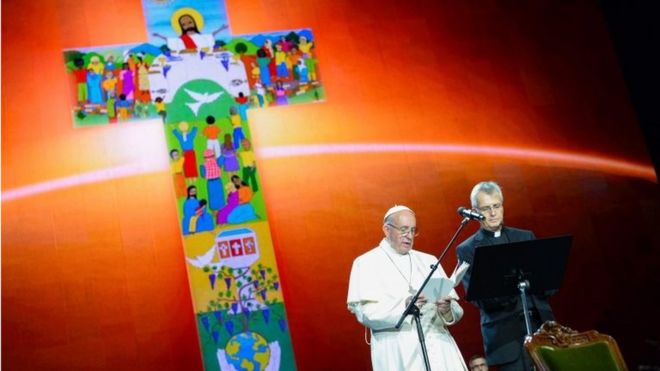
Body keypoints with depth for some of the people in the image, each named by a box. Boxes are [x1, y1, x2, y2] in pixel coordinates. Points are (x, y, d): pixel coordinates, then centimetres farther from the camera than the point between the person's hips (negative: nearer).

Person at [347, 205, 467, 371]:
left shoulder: (428, 261, 18)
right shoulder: (367, 263, 5)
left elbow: (457, 311, 12)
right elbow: (366, 313, -8)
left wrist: (447, 309, -11)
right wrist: (403, 307, -22)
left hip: (438, 347, 4)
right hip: (398, 353, -3)